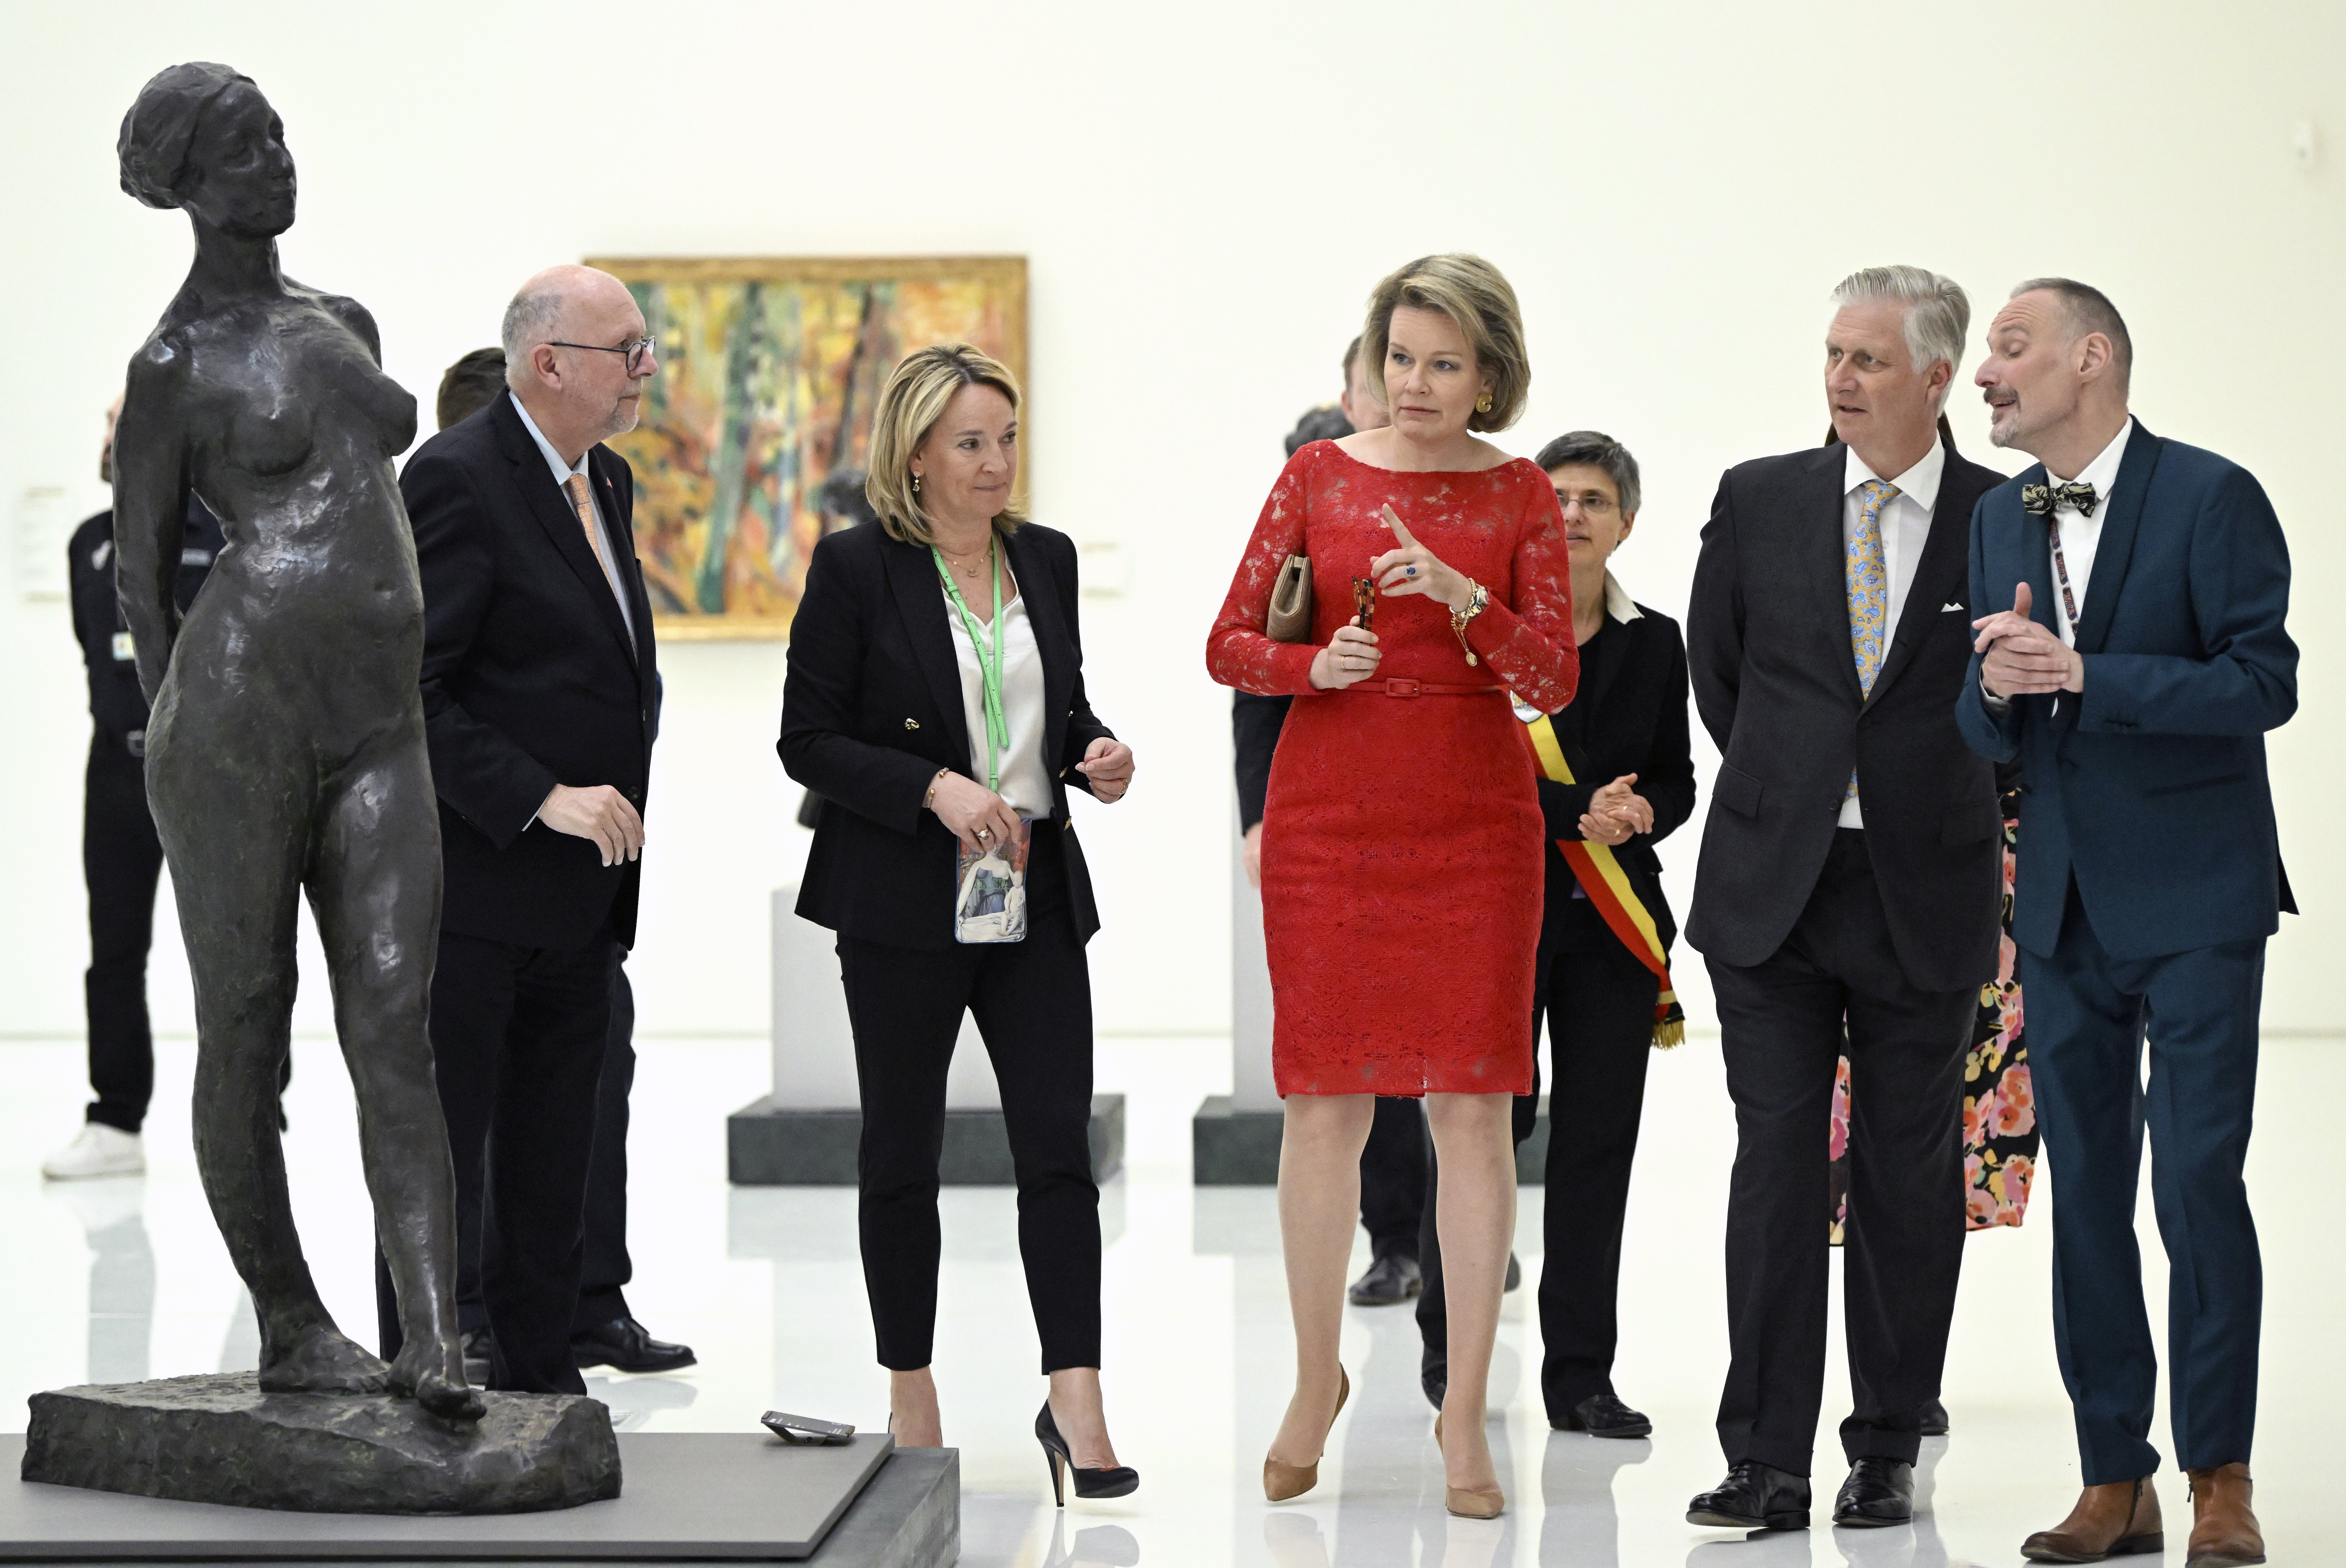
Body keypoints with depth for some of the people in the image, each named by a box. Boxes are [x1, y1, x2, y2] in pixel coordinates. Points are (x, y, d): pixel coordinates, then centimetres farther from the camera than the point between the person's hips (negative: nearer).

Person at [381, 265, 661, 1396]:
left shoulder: (607, 483, 14)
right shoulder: (457, 477, -14)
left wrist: (613, 835, 16)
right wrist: (541, 798, -22)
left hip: (579, 907, 8)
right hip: (471, 894, -8)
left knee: (549, 1177, 13)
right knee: (440, 1172, -1)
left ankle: (540, 1391, 21)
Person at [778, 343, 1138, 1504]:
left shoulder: (1047, 559, 9)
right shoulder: (856, 569, -6)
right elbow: (808, 740, -7)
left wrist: (1094, 754, -2)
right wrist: (934, 788, -18)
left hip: (1039, 894, 4)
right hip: (903, 902, -3)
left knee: (1059, 1146, -5)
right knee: (901, 1153, 8)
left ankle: (1074, 1398, -3)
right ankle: (910, 1397, 19)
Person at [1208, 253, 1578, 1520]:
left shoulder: (1520, 496, 4)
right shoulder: (1318, 475, 6)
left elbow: (1552, 679, -3)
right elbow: (1228, 648, 6)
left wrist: (1459, 595, -18)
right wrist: (1313, 664, -14)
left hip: (1474, 820, 0)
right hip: (1328, 813, 1)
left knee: (1473, 1105, -2)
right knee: (1324, 1103, 3)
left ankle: (1465, 1415, 6)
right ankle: (1317, 1380, 22)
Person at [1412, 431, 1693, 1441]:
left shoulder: (1654, 643, 11)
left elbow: (1675, 780, 13)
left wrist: (1642, 812, -9)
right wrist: (1578, 814, -17)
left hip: (1614, 914, 3)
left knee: (1598, 1139, 1)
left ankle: (1580, 1374, 8)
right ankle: (1448, 1343, 18)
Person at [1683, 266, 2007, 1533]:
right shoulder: (1758, 501, 3)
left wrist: (1947, 803, 8)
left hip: (1924, 896, -1)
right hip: (1770, 889, 1)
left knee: (1908, 1177, 7)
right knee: (1776, 1165, -2)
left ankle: (1888, 1451, 18)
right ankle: (1767, 1462, 0)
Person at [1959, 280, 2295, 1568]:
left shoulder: (2211, 497, -7)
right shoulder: (1999, 519, 12)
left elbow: (2264, 682, -15)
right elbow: (1987, 732, 12)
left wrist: (2085, 674, -21)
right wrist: (1997, 687, -12)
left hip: (2193, 895, -6)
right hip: (2064, 903, 6)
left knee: (2198, 1176, -9)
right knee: (2084, 1189, 6)